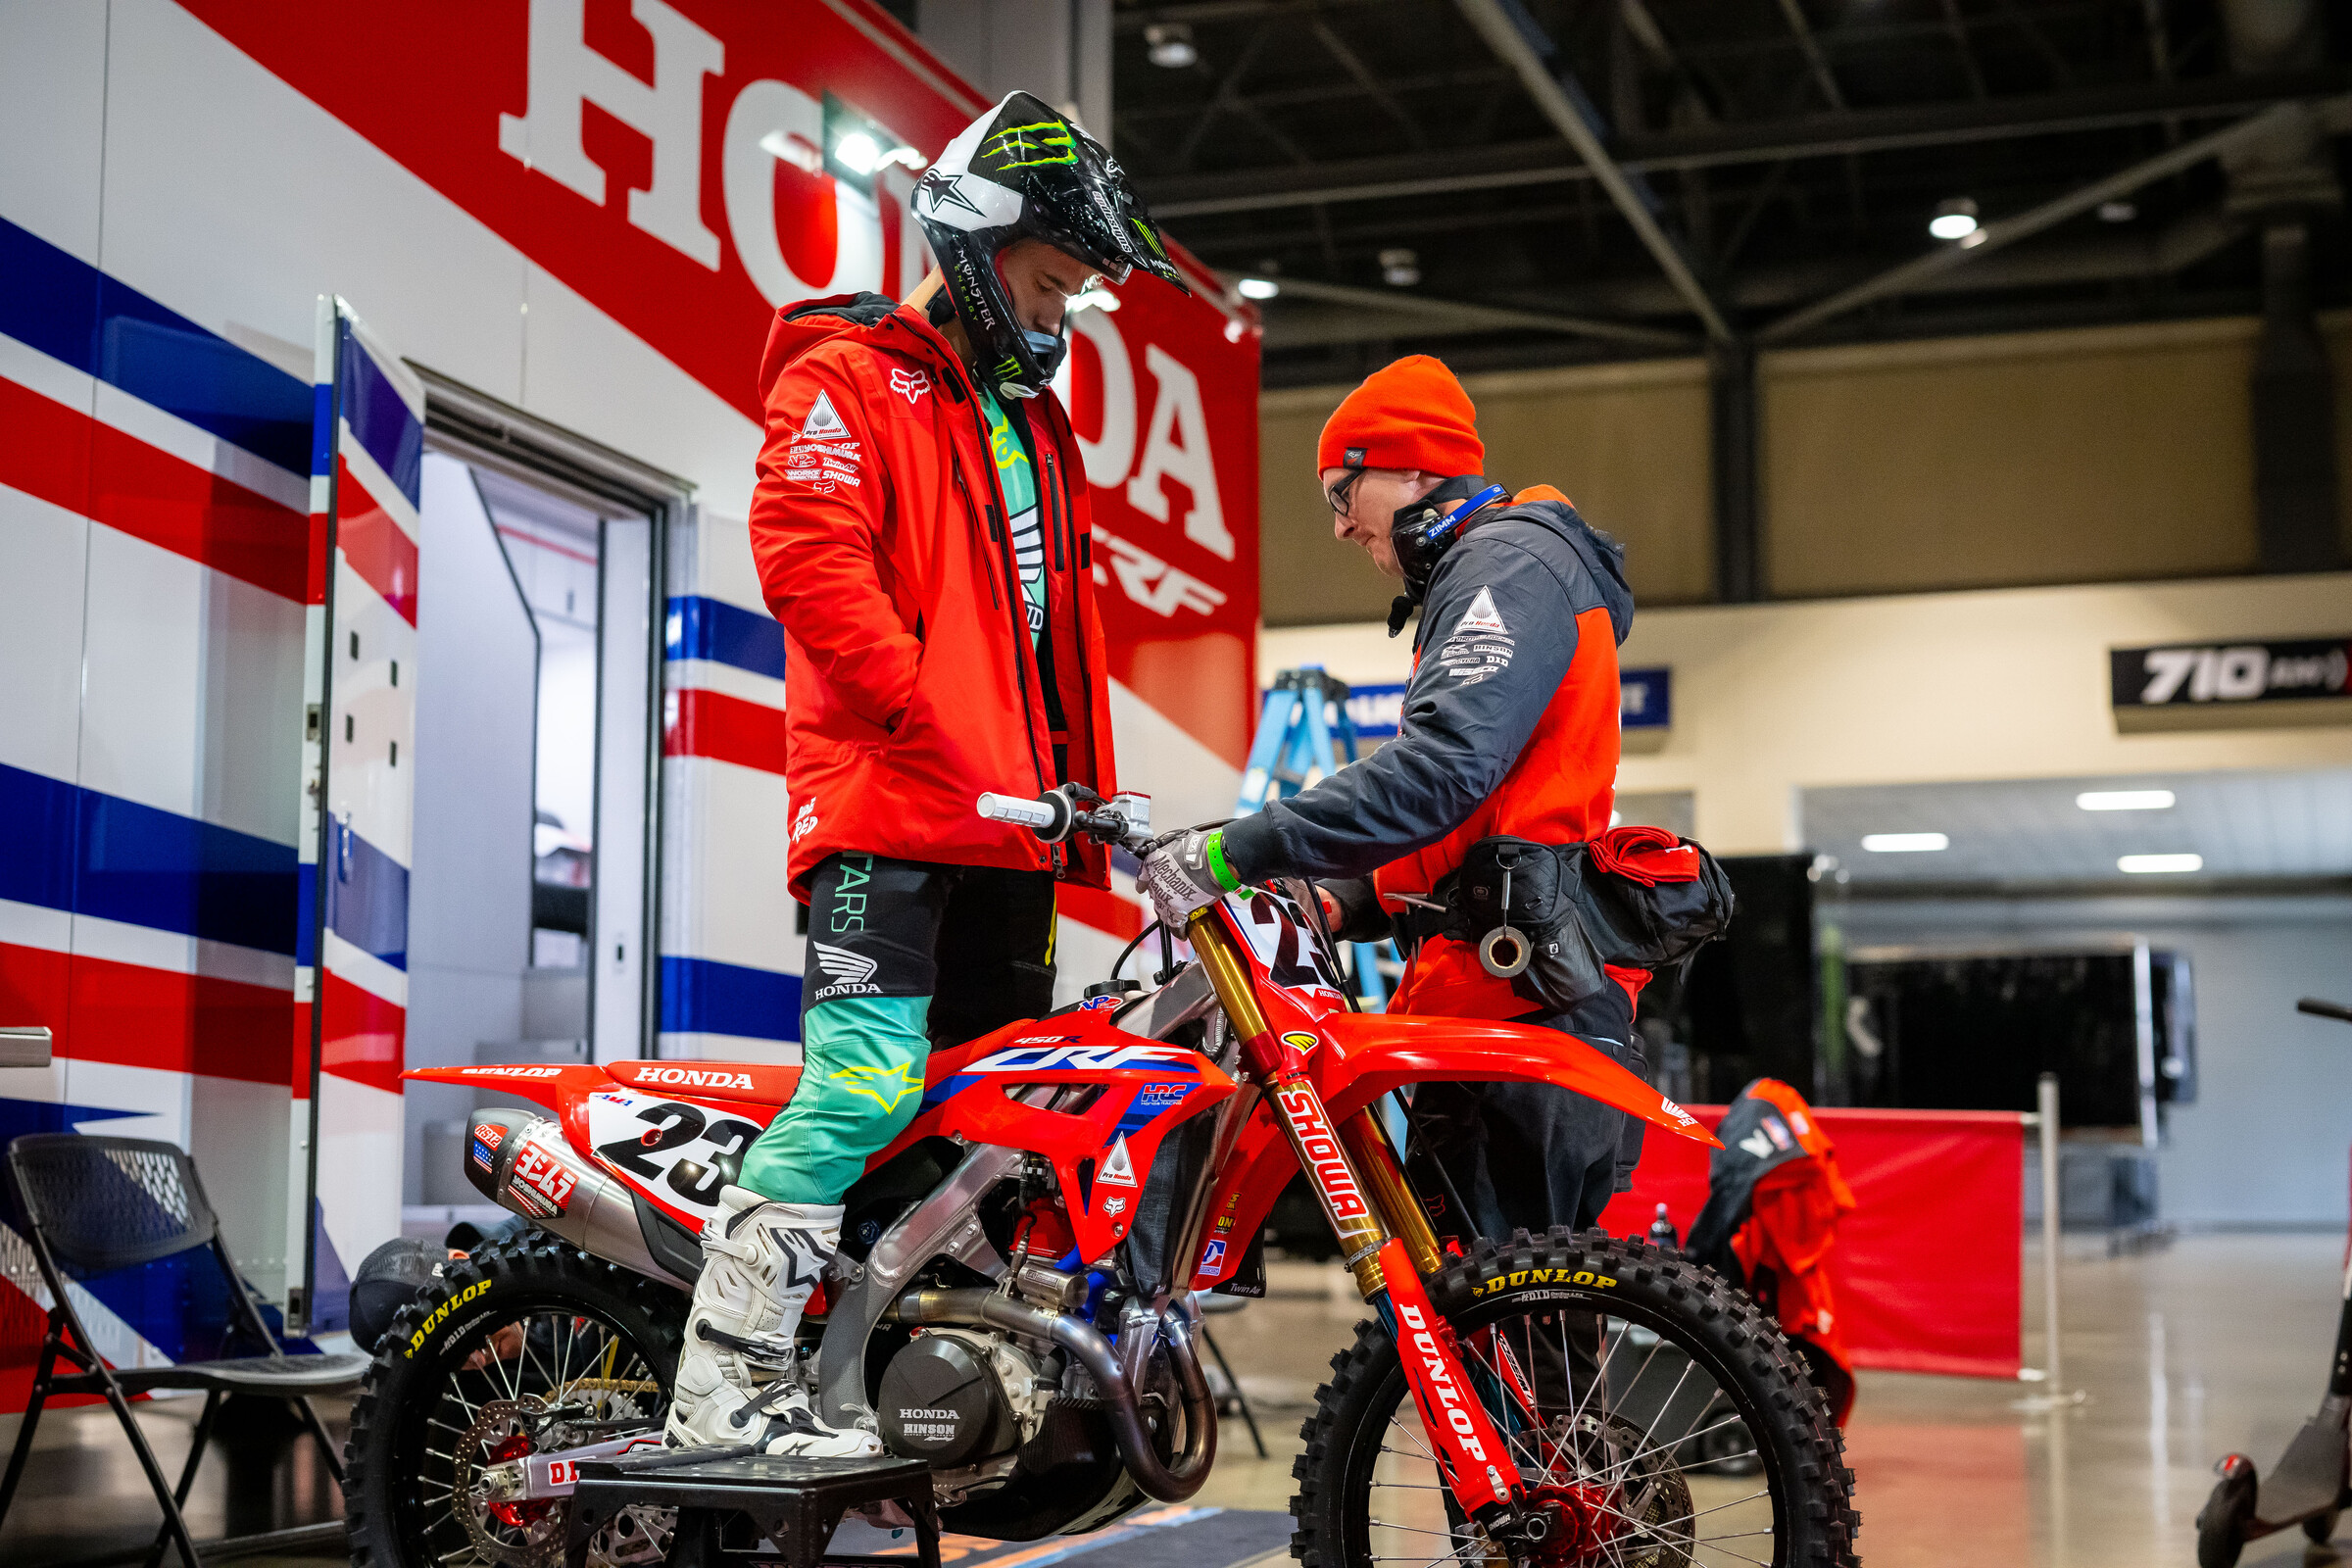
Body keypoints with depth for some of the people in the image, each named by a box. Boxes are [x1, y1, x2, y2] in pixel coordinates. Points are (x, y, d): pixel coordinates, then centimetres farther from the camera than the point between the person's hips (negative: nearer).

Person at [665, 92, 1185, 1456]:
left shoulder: (1036, 424, 27)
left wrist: (1084, 785, 16)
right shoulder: (847, 378, 1)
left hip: (1008, 822, 9)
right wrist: (936, 725, -17)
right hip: (886, 806, -9)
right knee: (867, 1078, -20)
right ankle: (725, 1392, -18)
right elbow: (807, 556, -13)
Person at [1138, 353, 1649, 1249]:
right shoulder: (1485, 577, 29)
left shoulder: (1508, 563, -5)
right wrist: (1344, 902, 14)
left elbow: (1443, 765, -22)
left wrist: (1236, 853, -22)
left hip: (1526, 996, -11)